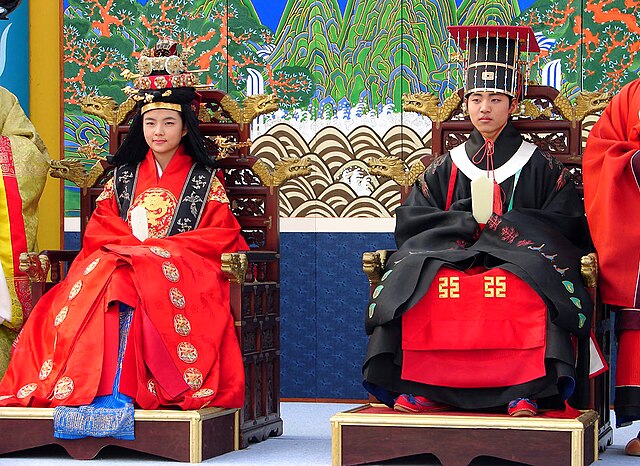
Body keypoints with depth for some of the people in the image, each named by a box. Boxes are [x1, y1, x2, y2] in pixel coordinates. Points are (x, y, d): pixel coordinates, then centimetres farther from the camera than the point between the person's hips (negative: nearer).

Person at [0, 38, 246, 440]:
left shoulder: (205, 180, 11)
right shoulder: (125, 176, 20)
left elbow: (223, 233, 2)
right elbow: (101, 227, 13)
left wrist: (160, 247, -9)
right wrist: (134, 243, -8)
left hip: (181, 274, -3)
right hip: (118, 262, 3)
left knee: (135, 298, -37)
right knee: (90, 297, -32)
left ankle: (119, 392, -44)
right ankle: (102, 389, -43)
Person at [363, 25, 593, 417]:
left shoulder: (542, 168, 14)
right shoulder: (445, 169, 19)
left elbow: (567, 227, 3)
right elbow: (409, 223, 7)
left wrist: (503, 223, -8)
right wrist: (468, 221, -8)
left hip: (518, 262, -2)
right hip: (452, 261, 2)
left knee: (534, 289, -38)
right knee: (408, 281, -31)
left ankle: (528, 389, -43)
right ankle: (422, 388, -37)